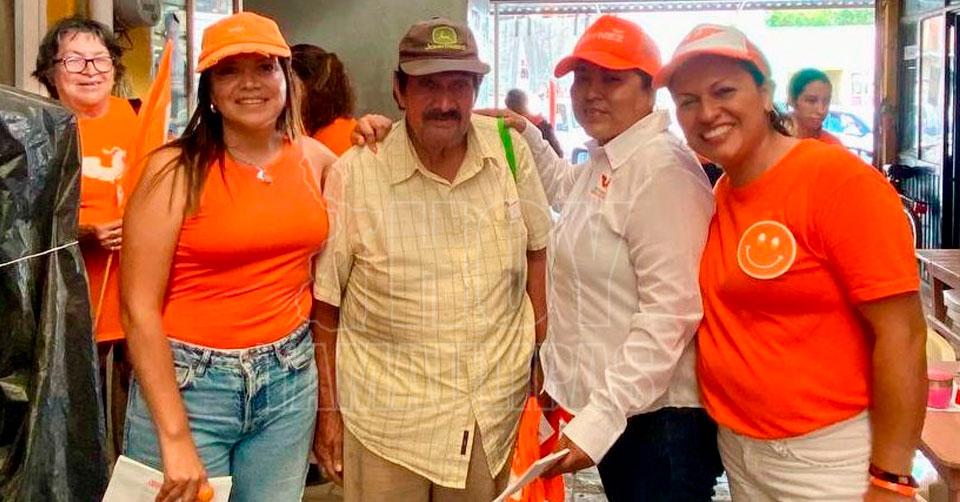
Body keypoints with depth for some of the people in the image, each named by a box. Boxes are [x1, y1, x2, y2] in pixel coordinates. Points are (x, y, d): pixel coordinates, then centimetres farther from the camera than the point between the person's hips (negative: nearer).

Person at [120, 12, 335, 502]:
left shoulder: (314, 158, 3)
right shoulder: (177, 169, -11)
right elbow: (138, 307, -14)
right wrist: (175, 438, -17)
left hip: (290, 379, 4)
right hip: (188, 383, -4)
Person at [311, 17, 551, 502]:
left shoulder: (509, 148, -3)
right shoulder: (354, 174, -12)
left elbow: (536, 249, 9)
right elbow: (324, 304, -5)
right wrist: (328, 409, -2)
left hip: (493, 415, 3)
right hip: (387, 422, -2)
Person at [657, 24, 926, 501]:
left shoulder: (838, 179, -16)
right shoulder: (719, 195, 3)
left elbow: (901, 333, -18)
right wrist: (730, 432, 2)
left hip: (825, 457, -6)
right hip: (736, 445, 7)